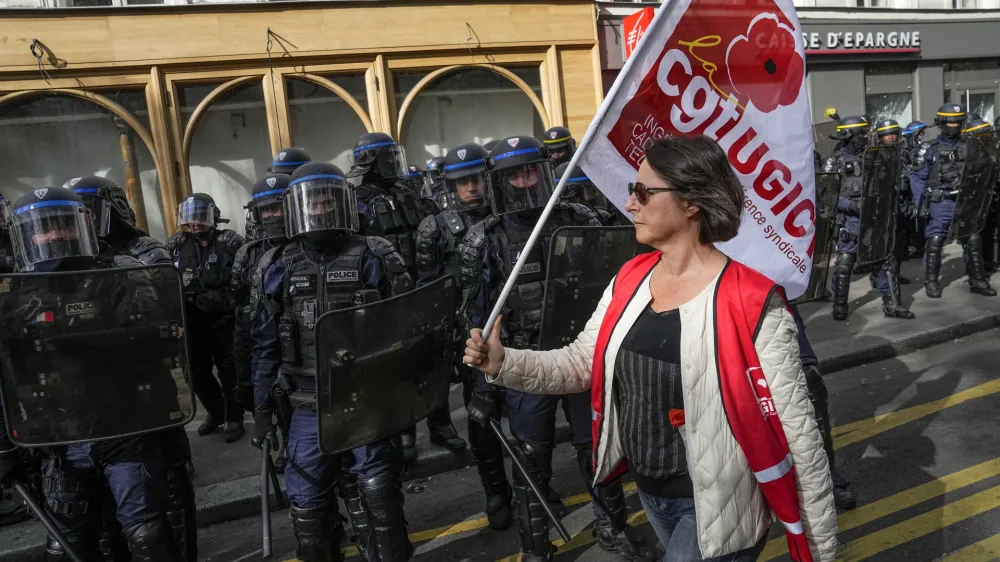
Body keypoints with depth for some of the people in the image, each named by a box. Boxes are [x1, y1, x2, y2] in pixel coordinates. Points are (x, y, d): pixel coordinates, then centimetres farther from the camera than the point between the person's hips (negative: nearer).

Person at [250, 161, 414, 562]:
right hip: (308, 410, 3)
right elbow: (266, 345, 7)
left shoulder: (375, 257, -3)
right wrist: (262, 408, 7)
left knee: (377, 501, 3)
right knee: (308, 507, 13)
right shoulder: (277, 269, 4)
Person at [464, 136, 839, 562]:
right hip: (649, 492, 7)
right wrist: (502, 362, -11)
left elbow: (796, 432, -17)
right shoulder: (630, 280, -3)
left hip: (715, 507, -6)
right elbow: (580, 362, 4)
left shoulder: (750, 305, -22)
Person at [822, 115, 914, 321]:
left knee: (886, 259, 4)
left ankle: (891, 304, 12)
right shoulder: (834, 161, -5)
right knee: (844, 263, 0)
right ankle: (840, 305, 14)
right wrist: (850, 205, -22)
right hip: (850, 220, -5)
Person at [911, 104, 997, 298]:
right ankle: (931, 281, 9)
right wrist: (921, 204, -7)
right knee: (935, 242, -3)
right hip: (940, 203, -3)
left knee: (973, 241, 2)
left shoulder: (968, 146, 9)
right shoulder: (929, 149, -1)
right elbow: (917, 178, -1)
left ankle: (977, 281, 13)